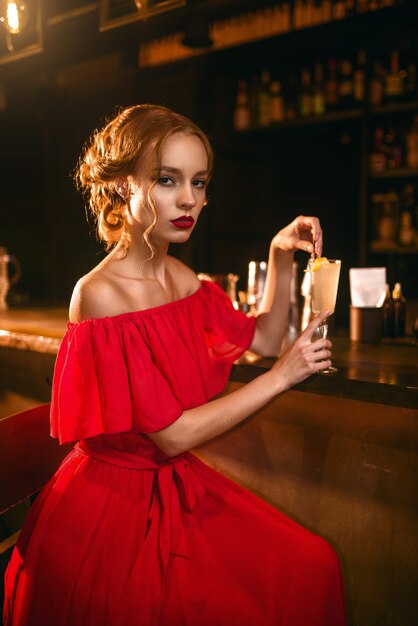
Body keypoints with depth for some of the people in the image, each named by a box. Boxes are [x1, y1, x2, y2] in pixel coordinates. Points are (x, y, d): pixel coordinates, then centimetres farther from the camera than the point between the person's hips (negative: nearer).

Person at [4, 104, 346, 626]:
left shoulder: (179, 277, 2)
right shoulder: (100, 295, -21)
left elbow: (263, 338, 15)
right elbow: (173, 435, -21)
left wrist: (281, 258, 1)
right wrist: (282, 375, -16)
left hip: (177, 485, 7)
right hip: (113, 499, -6)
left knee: (311, 567, -3)